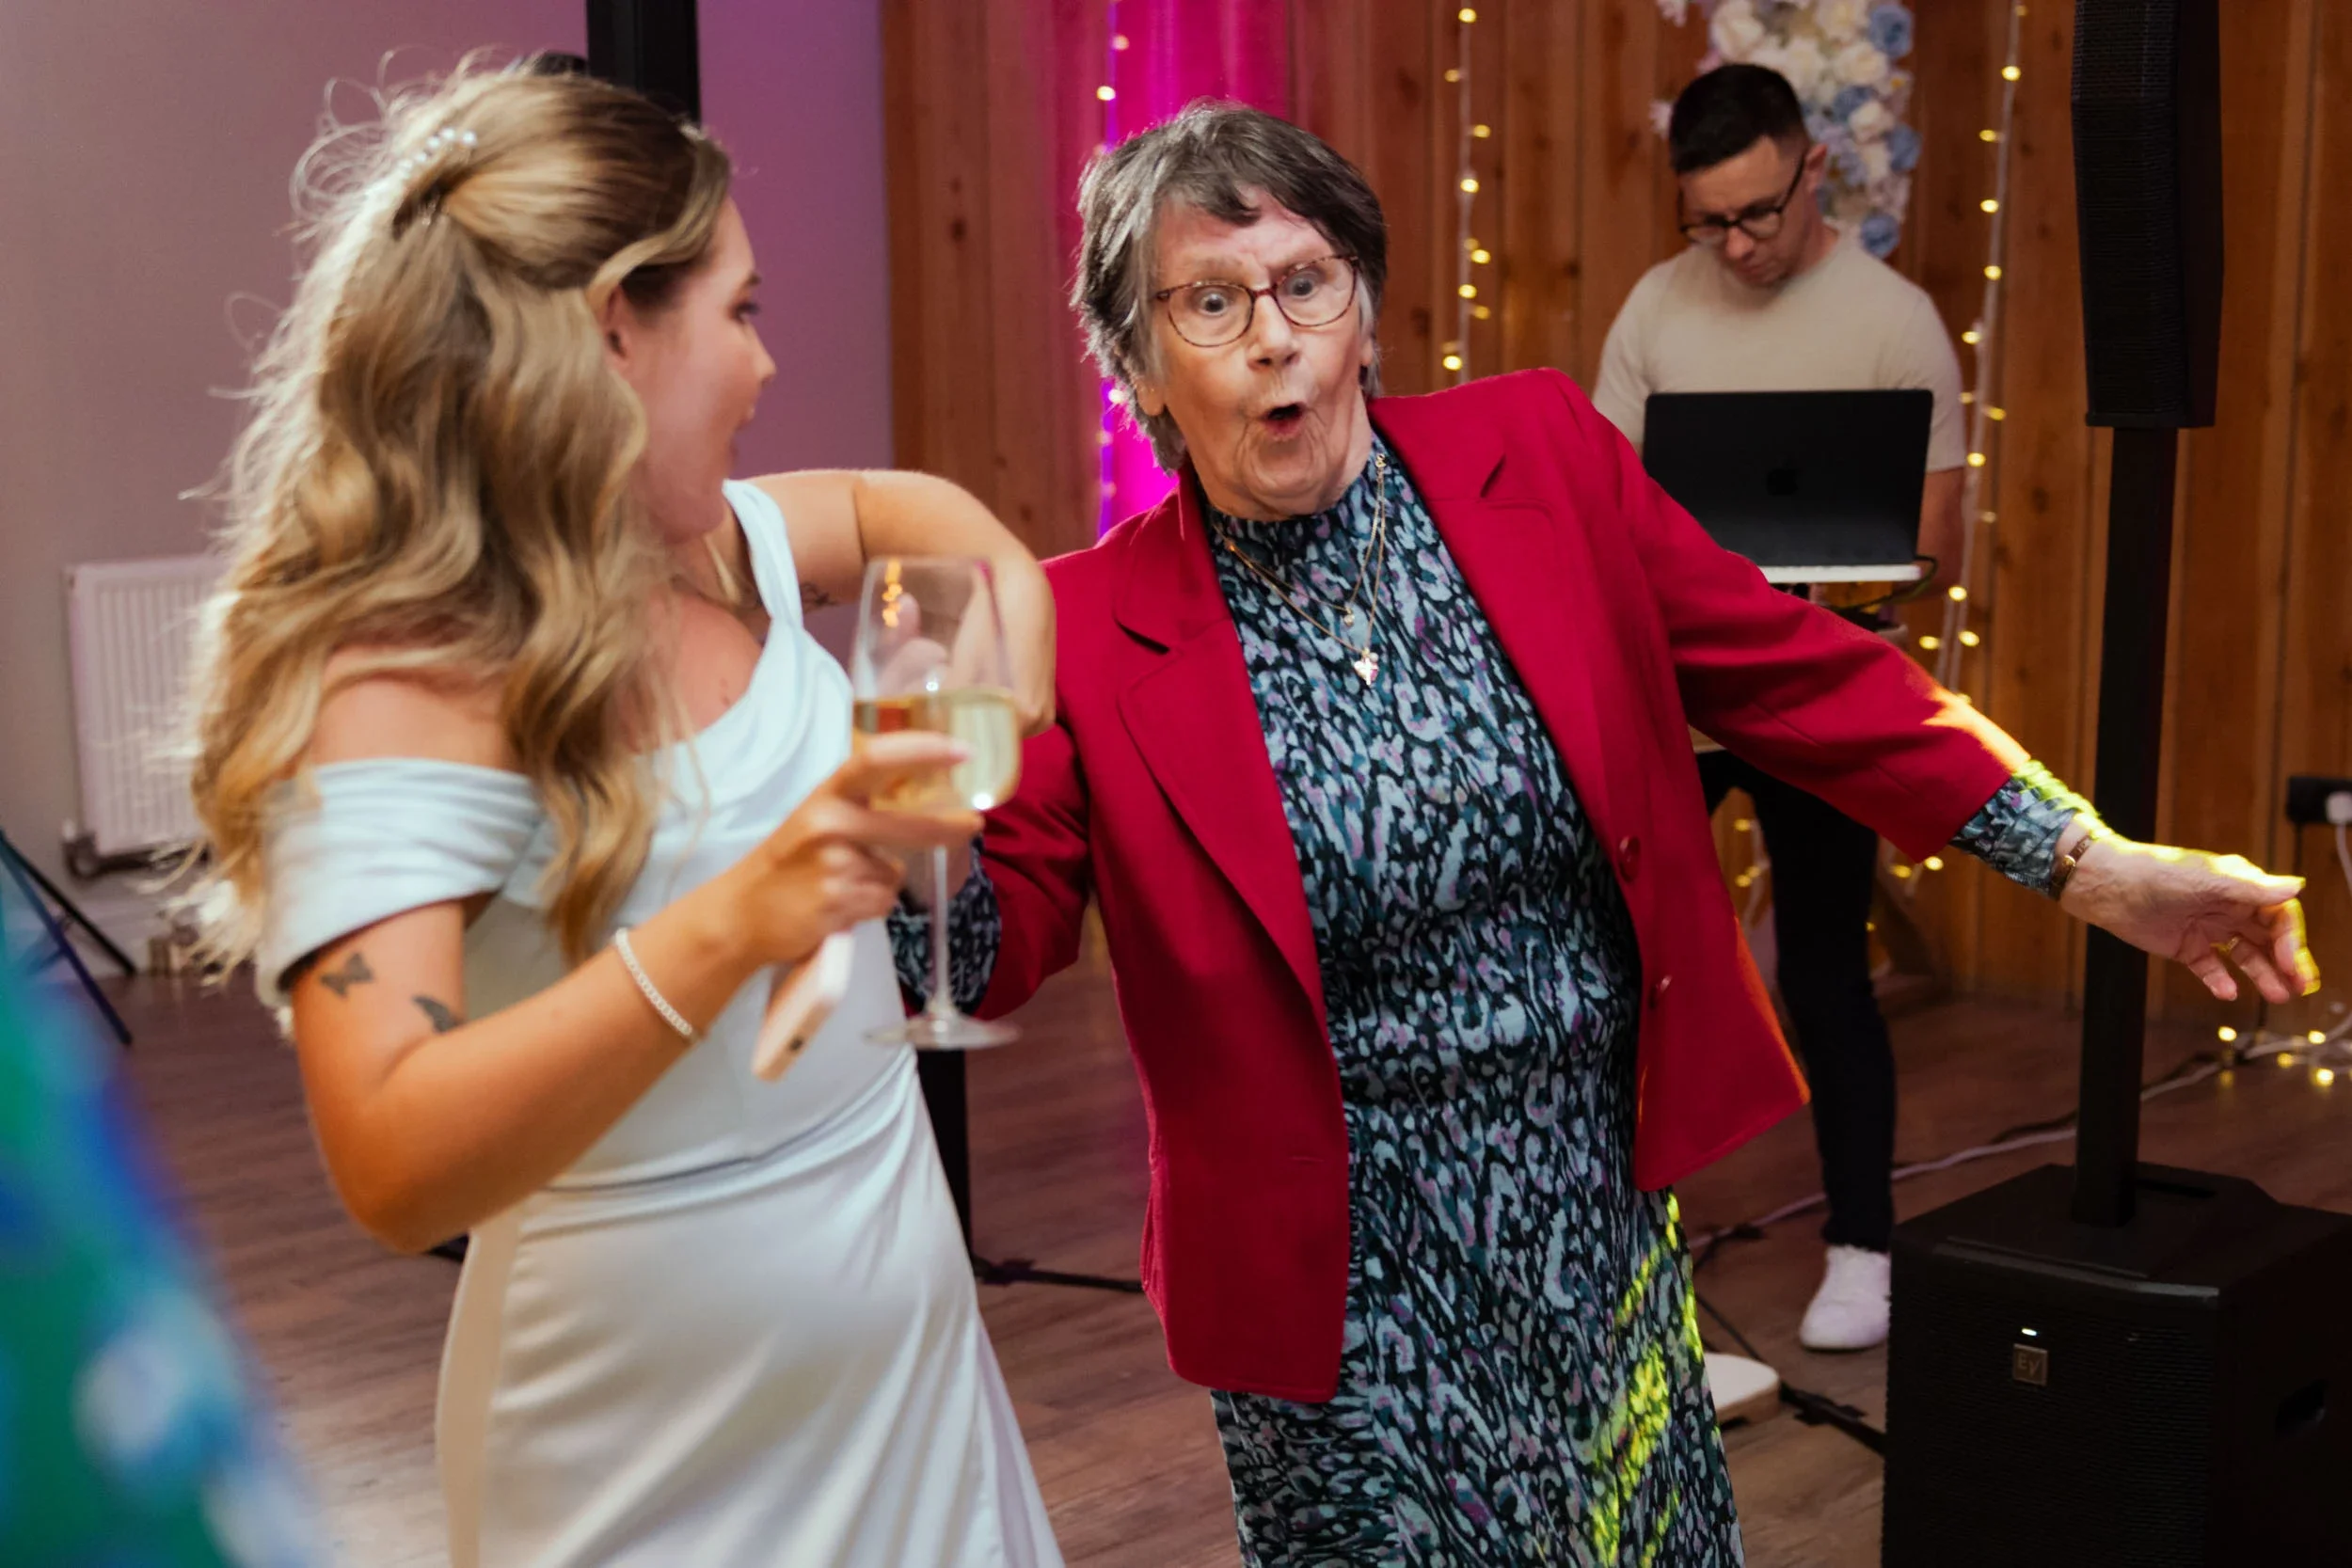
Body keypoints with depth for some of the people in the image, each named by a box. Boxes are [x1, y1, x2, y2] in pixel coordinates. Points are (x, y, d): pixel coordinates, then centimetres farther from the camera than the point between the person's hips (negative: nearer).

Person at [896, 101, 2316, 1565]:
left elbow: (1789, 665, -1)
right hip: (1349, 1263, -3)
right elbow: (992, 942, -11)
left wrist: (2093, 862, -2)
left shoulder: (1542, 455, -6)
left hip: (1607, 1186, 3)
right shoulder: (1094, 629, -11)